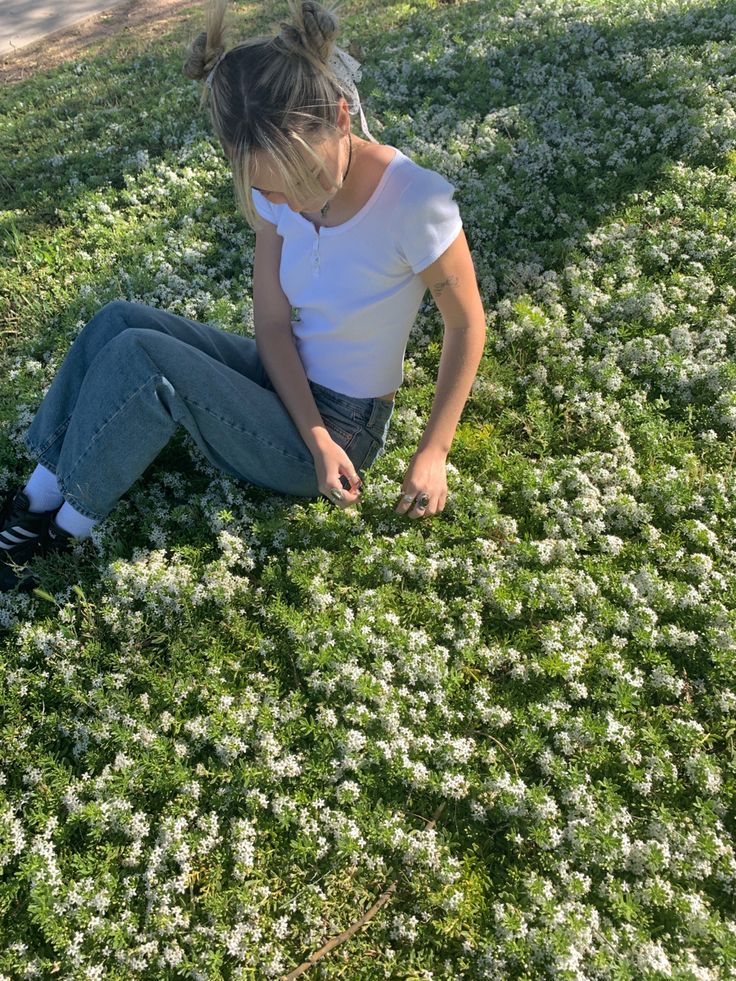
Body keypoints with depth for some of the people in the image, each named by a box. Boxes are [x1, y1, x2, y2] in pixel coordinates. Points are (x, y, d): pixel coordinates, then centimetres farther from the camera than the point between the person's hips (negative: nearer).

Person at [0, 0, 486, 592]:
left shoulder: (414, 202, -25)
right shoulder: (277, 191, -8)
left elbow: (468, 326, -15)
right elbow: (273, 325, -9)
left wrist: (433, 454, -15)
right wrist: (317, 439, -21)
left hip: (344, 427, -6)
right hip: (284, 383, 6)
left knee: (141, 356, -22)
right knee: (120, 322, -9)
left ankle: (62, 531, -1)